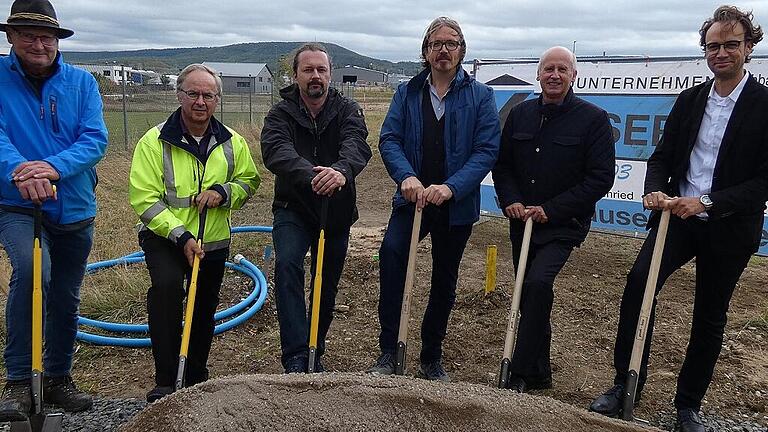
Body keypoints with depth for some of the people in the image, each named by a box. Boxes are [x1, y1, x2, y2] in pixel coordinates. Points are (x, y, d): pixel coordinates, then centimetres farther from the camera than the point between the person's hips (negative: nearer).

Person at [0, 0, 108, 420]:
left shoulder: (81, 82, 0)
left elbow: (95, 139, -11)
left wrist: (54, 167, -29)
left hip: (75, 208, 3)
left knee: (66, 298, 13)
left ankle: (59, 378, 33)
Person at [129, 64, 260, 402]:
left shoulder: (232, 142, -2)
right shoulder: (155, 141, -13)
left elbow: (249, 180, 8)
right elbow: (144, 199, -16)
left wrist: (223, 192, -14)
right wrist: (181, 236, -25)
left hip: (214, 241, 4)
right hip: (163, 237, -4)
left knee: (205, 310, 14)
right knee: (167, 286, -31)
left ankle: (196, 378, 37)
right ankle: (165, 382, -19)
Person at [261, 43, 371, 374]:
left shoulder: (347, 110, -3)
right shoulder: (281, 114, -5)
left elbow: (357, 145, -25)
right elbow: (276, 151, -27)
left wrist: (341, 170, -49)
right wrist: (310, 175, -47)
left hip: (337, 213, 2)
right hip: (293, 210, -1)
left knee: (327, 287, 10)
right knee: (287, 264, -26)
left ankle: (315, 354, 30)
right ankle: (296, 357, -22)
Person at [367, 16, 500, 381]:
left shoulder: (480, 95, -1)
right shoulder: (407, 93, 6)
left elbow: (487, 149, -9)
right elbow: (389, 139, -3)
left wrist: (450, 187, -23)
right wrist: (406, 177, -23)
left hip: (457, 205, 0)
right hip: (413, 198, 0)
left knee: (445, 280, 10)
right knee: (391, 250, -27)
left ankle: (431, 359, 29)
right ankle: (388, 351, -16)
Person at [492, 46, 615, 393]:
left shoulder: (593, 118, -6)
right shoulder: (520, 114, 7)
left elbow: (600, 179, -10)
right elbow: (502, 163, 13)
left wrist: (551, 210, -15)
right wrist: (510, 201, -5)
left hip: (564, 225, -5)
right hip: (522, 222, 5)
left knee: (538, 283, -25)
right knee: (530, 295, 11)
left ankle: (520, 375, -13)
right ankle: (539, 374, 28)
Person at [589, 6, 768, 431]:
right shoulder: (689, 99, 7)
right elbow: (662, 156, 8)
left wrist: (706, 202, -21)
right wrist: (656, 191, -13)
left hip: (728, 228, -2)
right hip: (678, 215, 3)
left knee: (710, 317, 9)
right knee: (639, 281, -19)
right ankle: (625, 382, -6)